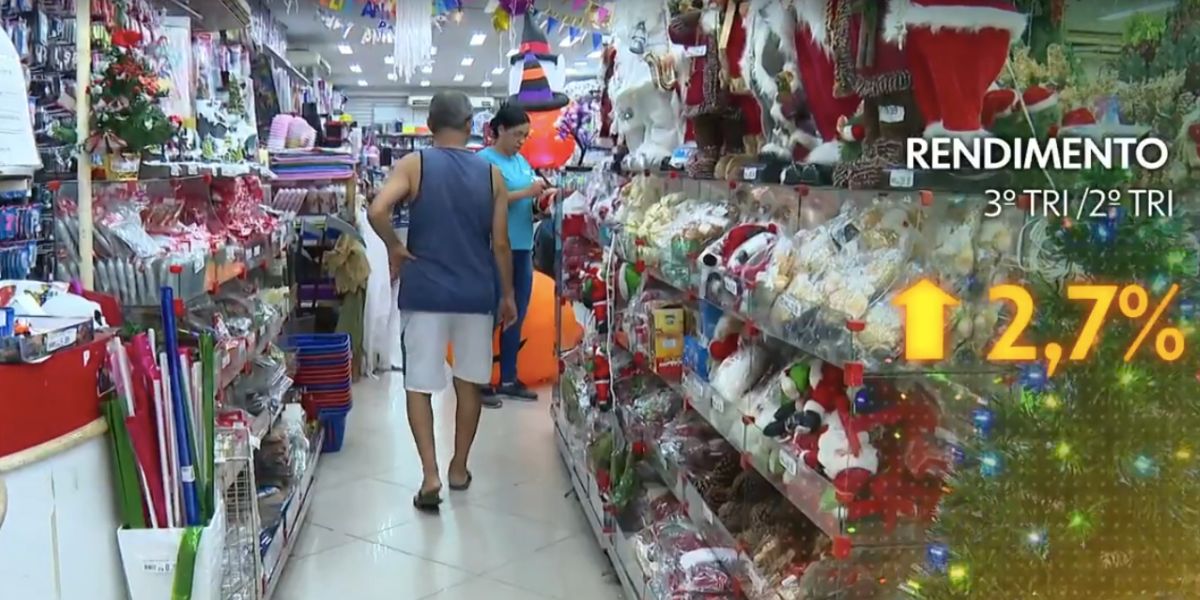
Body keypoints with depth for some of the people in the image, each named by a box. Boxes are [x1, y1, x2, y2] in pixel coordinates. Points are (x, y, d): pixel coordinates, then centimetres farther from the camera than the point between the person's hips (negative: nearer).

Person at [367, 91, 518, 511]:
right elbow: (500, 243, 1)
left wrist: (395, 248, -3)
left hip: (424, 291, -2)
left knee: (419, 384, 6)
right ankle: (459, 468, 26)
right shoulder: (491, 174, 2)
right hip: (476, 293, 2)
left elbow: (377, 211, -20)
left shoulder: (413, 165, -3)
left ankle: (430, 475, -2)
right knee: (469, 381, 15)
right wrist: (507, 294, 11)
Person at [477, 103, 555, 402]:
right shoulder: (485, 159, -8)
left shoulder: (521, 161, 15)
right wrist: (527, 193, -21)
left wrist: (548, 193, -5)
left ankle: (509, 379, 22)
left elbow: (535, 193, 15)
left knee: (516, 316, 12)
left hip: (522, 248, 8)